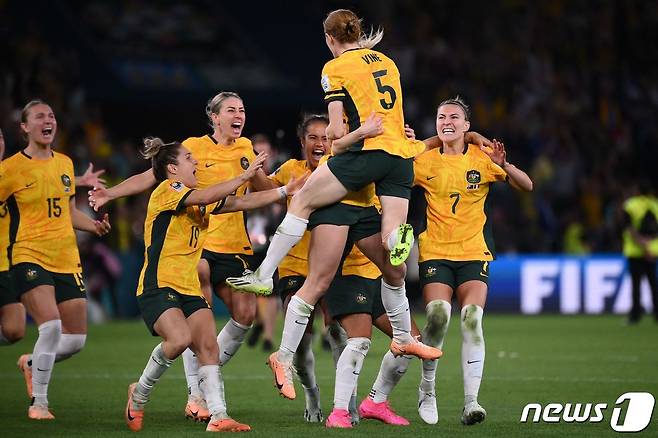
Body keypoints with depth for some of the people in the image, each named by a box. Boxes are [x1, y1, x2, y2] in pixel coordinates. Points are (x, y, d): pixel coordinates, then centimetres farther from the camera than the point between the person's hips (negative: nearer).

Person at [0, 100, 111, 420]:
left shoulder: (65, 163, 12)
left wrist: (94, 225, 6)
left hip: (67, 261, 6)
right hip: (29, 258, -6)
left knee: (76, 340, 4)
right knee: (51, 326, -24)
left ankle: (31, 363, 35)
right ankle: (38, 402, -8)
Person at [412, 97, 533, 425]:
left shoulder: (482, 158, 3)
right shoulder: (425, 161, 4)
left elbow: (526, 186, 0)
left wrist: (504, 166, -20)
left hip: (473, 252, 0)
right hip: (435, 252, 0)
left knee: (472, 319, -17)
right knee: (438, 316, -19)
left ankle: (471, 401, -17)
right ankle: (427, 389, 2)